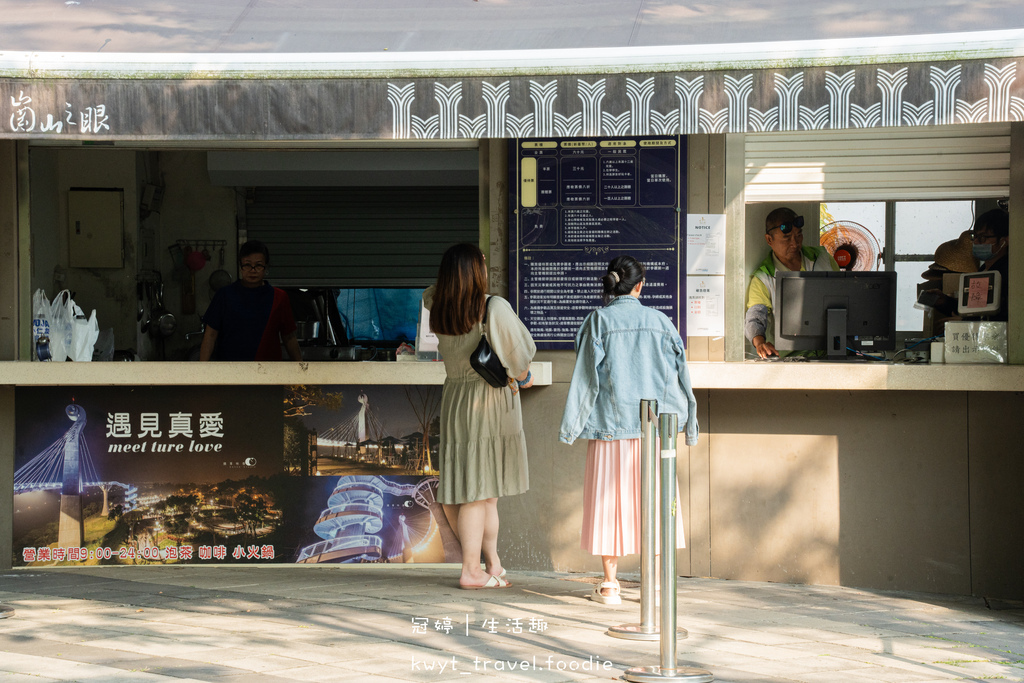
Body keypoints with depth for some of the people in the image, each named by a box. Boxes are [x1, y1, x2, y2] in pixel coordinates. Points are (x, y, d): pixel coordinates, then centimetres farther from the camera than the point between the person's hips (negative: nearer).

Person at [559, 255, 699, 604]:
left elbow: (587, 377, -6)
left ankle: (609, 585, 7)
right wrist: (689, 424, 15)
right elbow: (680, 375, 6)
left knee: (609, 500, 5)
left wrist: (571, 425, 0)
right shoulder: (660, 321, 3)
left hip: (609, 424, -1)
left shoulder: (598, 321, -3)